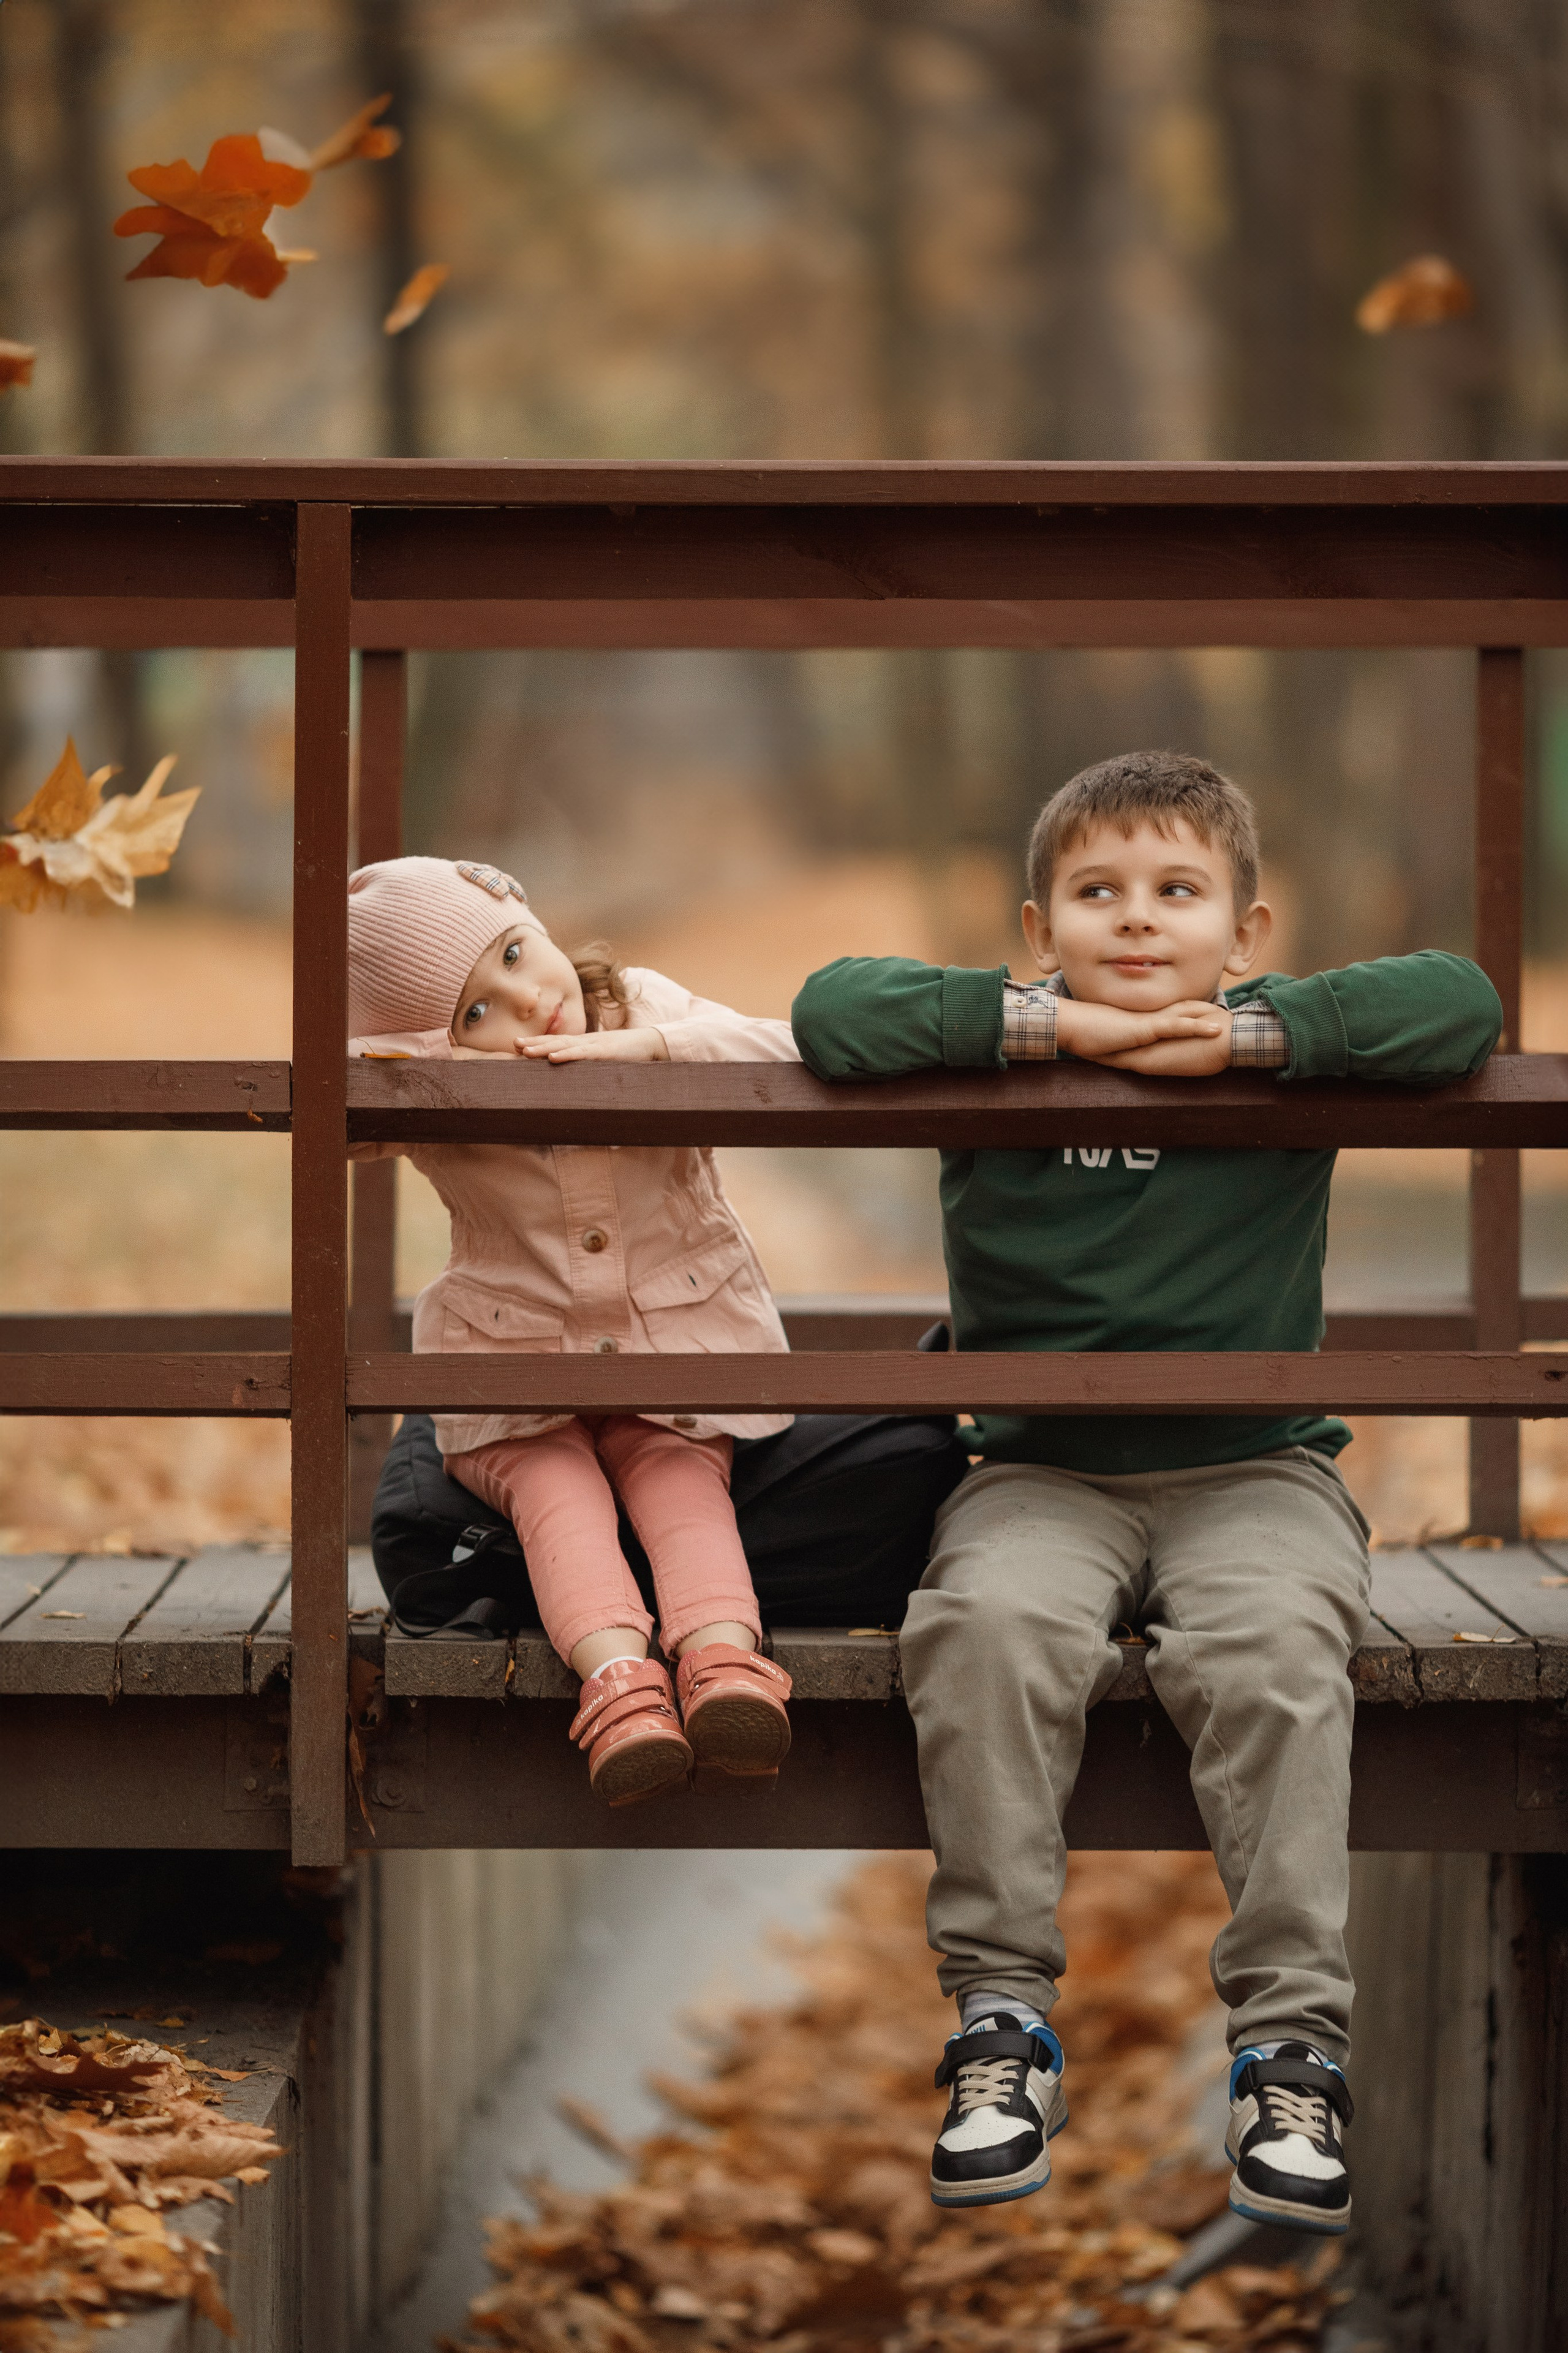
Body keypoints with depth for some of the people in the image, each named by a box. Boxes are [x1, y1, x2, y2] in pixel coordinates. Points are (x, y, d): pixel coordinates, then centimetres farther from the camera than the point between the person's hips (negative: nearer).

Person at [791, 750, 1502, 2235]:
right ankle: (1000, 2019, -22)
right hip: (1042, 1476, 1)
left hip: (1254, 1471, -1)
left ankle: (1292, 2038, -25)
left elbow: (1460, 1003, -13)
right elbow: (832, 1009, -11)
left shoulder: (1282, 1047, 1)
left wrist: (1240, 1038, -18)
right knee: (987, 1625, -30)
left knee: (1272, 1648, -31)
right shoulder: (1006, 1060, 2)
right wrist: (1048, 1023, -17)